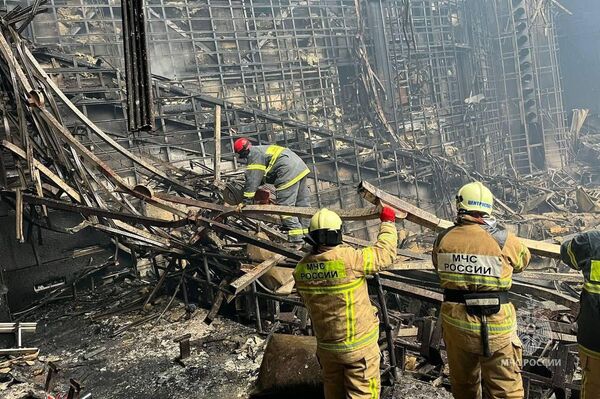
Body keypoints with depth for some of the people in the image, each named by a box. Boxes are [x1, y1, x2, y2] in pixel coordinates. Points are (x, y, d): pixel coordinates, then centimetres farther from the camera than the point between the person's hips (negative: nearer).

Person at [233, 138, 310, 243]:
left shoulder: (254, 154, -5)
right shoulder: (262, 149, 25)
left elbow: (252, 179, -11)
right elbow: (261, 176, 35)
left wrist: (246, 201, -8)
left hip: (289, 174, -10)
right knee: (302, 203, 14)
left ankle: (296, 238, -8)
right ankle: (307, 232, 21)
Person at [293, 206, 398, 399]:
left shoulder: (301, 269, -8)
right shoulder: (350, 259, -26)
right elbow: (385, 252, -13)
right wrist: (388, 221, 1)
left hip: (326, 345, 5)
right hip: (359, 345, -5)